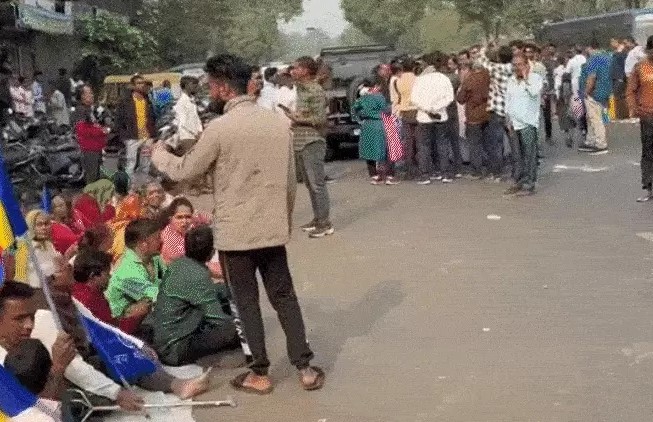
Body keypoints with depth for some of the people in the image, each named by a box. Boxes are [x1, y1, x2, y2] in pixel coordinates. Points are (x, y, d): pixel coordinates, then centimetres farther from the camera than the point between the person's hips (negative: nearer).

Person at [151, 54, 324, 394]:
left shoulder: (220, 128, -15)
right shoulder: (279, 122, 1)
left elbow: (184, 171, -3)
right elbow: (290, 180, 8)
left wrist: (157, 153, 16)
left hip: (235, 232, -4)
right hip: (273, 229, 4)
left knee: (247, 302, 9)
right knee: (284, 297, 13)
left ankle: (259, 374, 16)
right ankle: (305, 368, 15)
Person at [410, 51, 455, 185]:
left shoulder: (420, 79, -3)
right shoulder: (444, 79, 0)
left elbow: (414, 98, -11)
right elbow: (449, 98, -8)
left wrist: (428, 109, -9)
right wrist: (436, 108, -10)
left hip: (424, 118, -2)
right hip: (440, 117, 2)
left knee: (423, 146, 4)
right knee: (442, 145, 9)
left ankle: (425, 175, -1)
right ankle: (446, 174, 8)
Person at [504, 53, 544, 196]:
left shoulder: (535, 78, -3)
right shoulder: (511, 80, 16)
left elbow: (534, 92, -22)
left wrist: (526, 78, -12)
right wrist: (508, 118, 13)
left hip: (528, 122, -6)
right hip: (515, 122, 6)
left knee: (529, 154, -8)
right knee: (522, 154, 9)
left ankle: (529, 184, -9)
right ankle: (523, 180, 15)